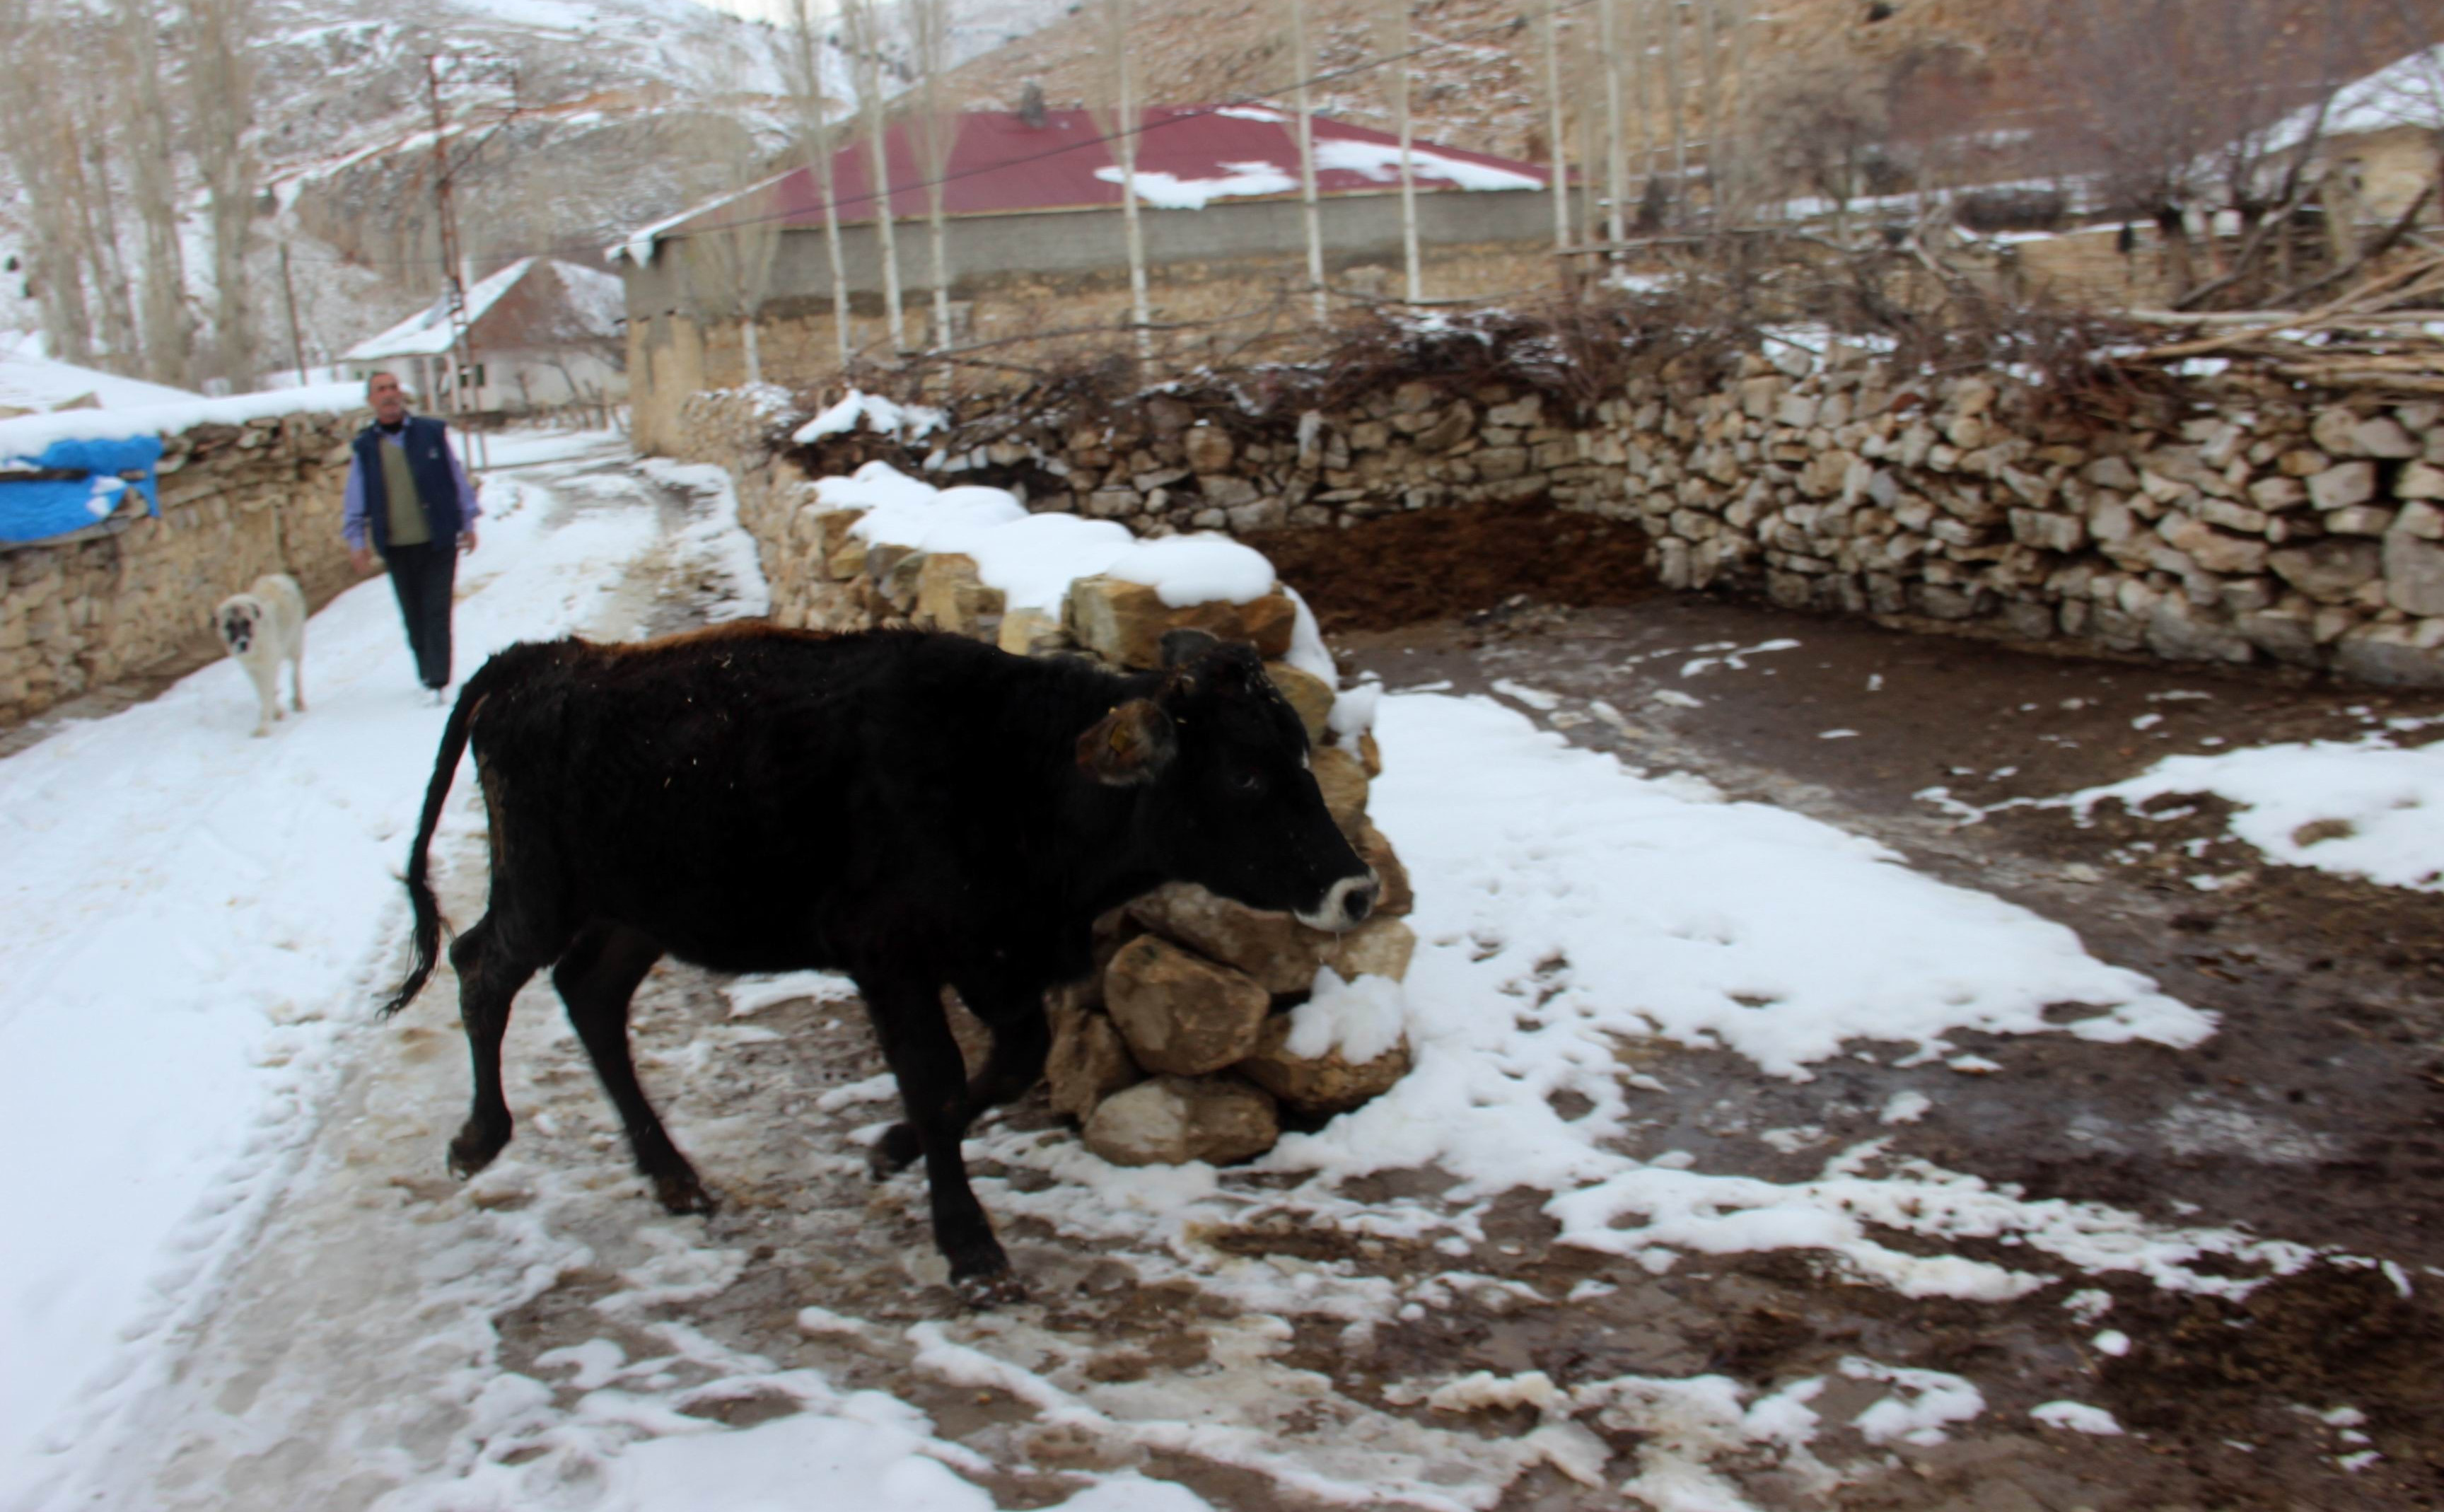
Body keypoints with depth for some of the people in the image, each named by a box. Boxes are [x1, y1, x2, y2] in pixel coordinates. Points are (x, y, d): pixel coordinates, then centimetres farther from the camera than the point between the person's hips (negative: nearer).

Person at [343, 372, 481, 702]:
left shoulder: (433, 432, 1)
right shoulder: (365, 446, 5)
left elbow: (458, 479, 8)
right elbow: (356, 500, 9)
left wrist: (468, 523, 8)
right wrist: (357, 540, 4)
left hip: (439, 540, -2)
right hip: (396, 547, 2)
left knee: (437, 613, -6)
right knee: (413, 616, 8)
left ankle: (437, 681, -6)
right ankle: (428, 675, 20)